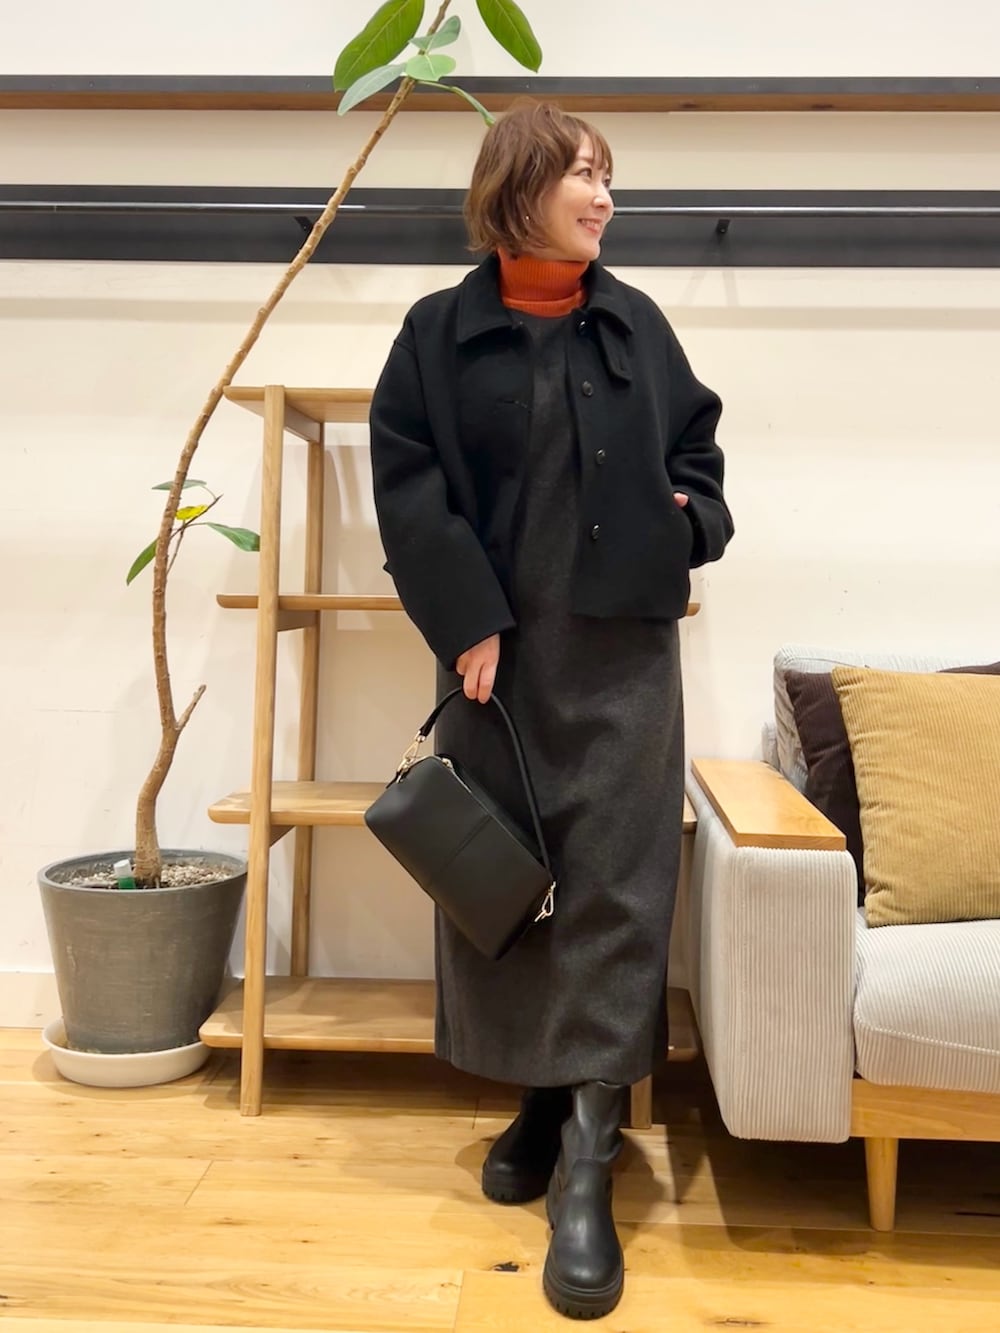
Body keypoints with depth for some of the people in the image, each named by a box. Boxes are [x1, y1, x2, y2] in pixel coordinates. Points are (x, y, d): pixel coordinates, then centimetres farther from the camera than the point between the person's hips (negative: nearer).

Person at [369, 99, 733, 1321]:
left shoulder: (637, 325, 10)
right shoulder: (441, 331, 2)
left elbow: (696, 447, 19)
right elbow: (403, 479, -4)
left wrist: (691, 523, -2)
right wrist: (465, 621, -12)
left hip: (622, 646, 1)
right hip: (495, 646, -1)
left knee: (613, 886, -3)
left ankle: (588, 1165, 4)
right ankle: (540, 1097, 25)